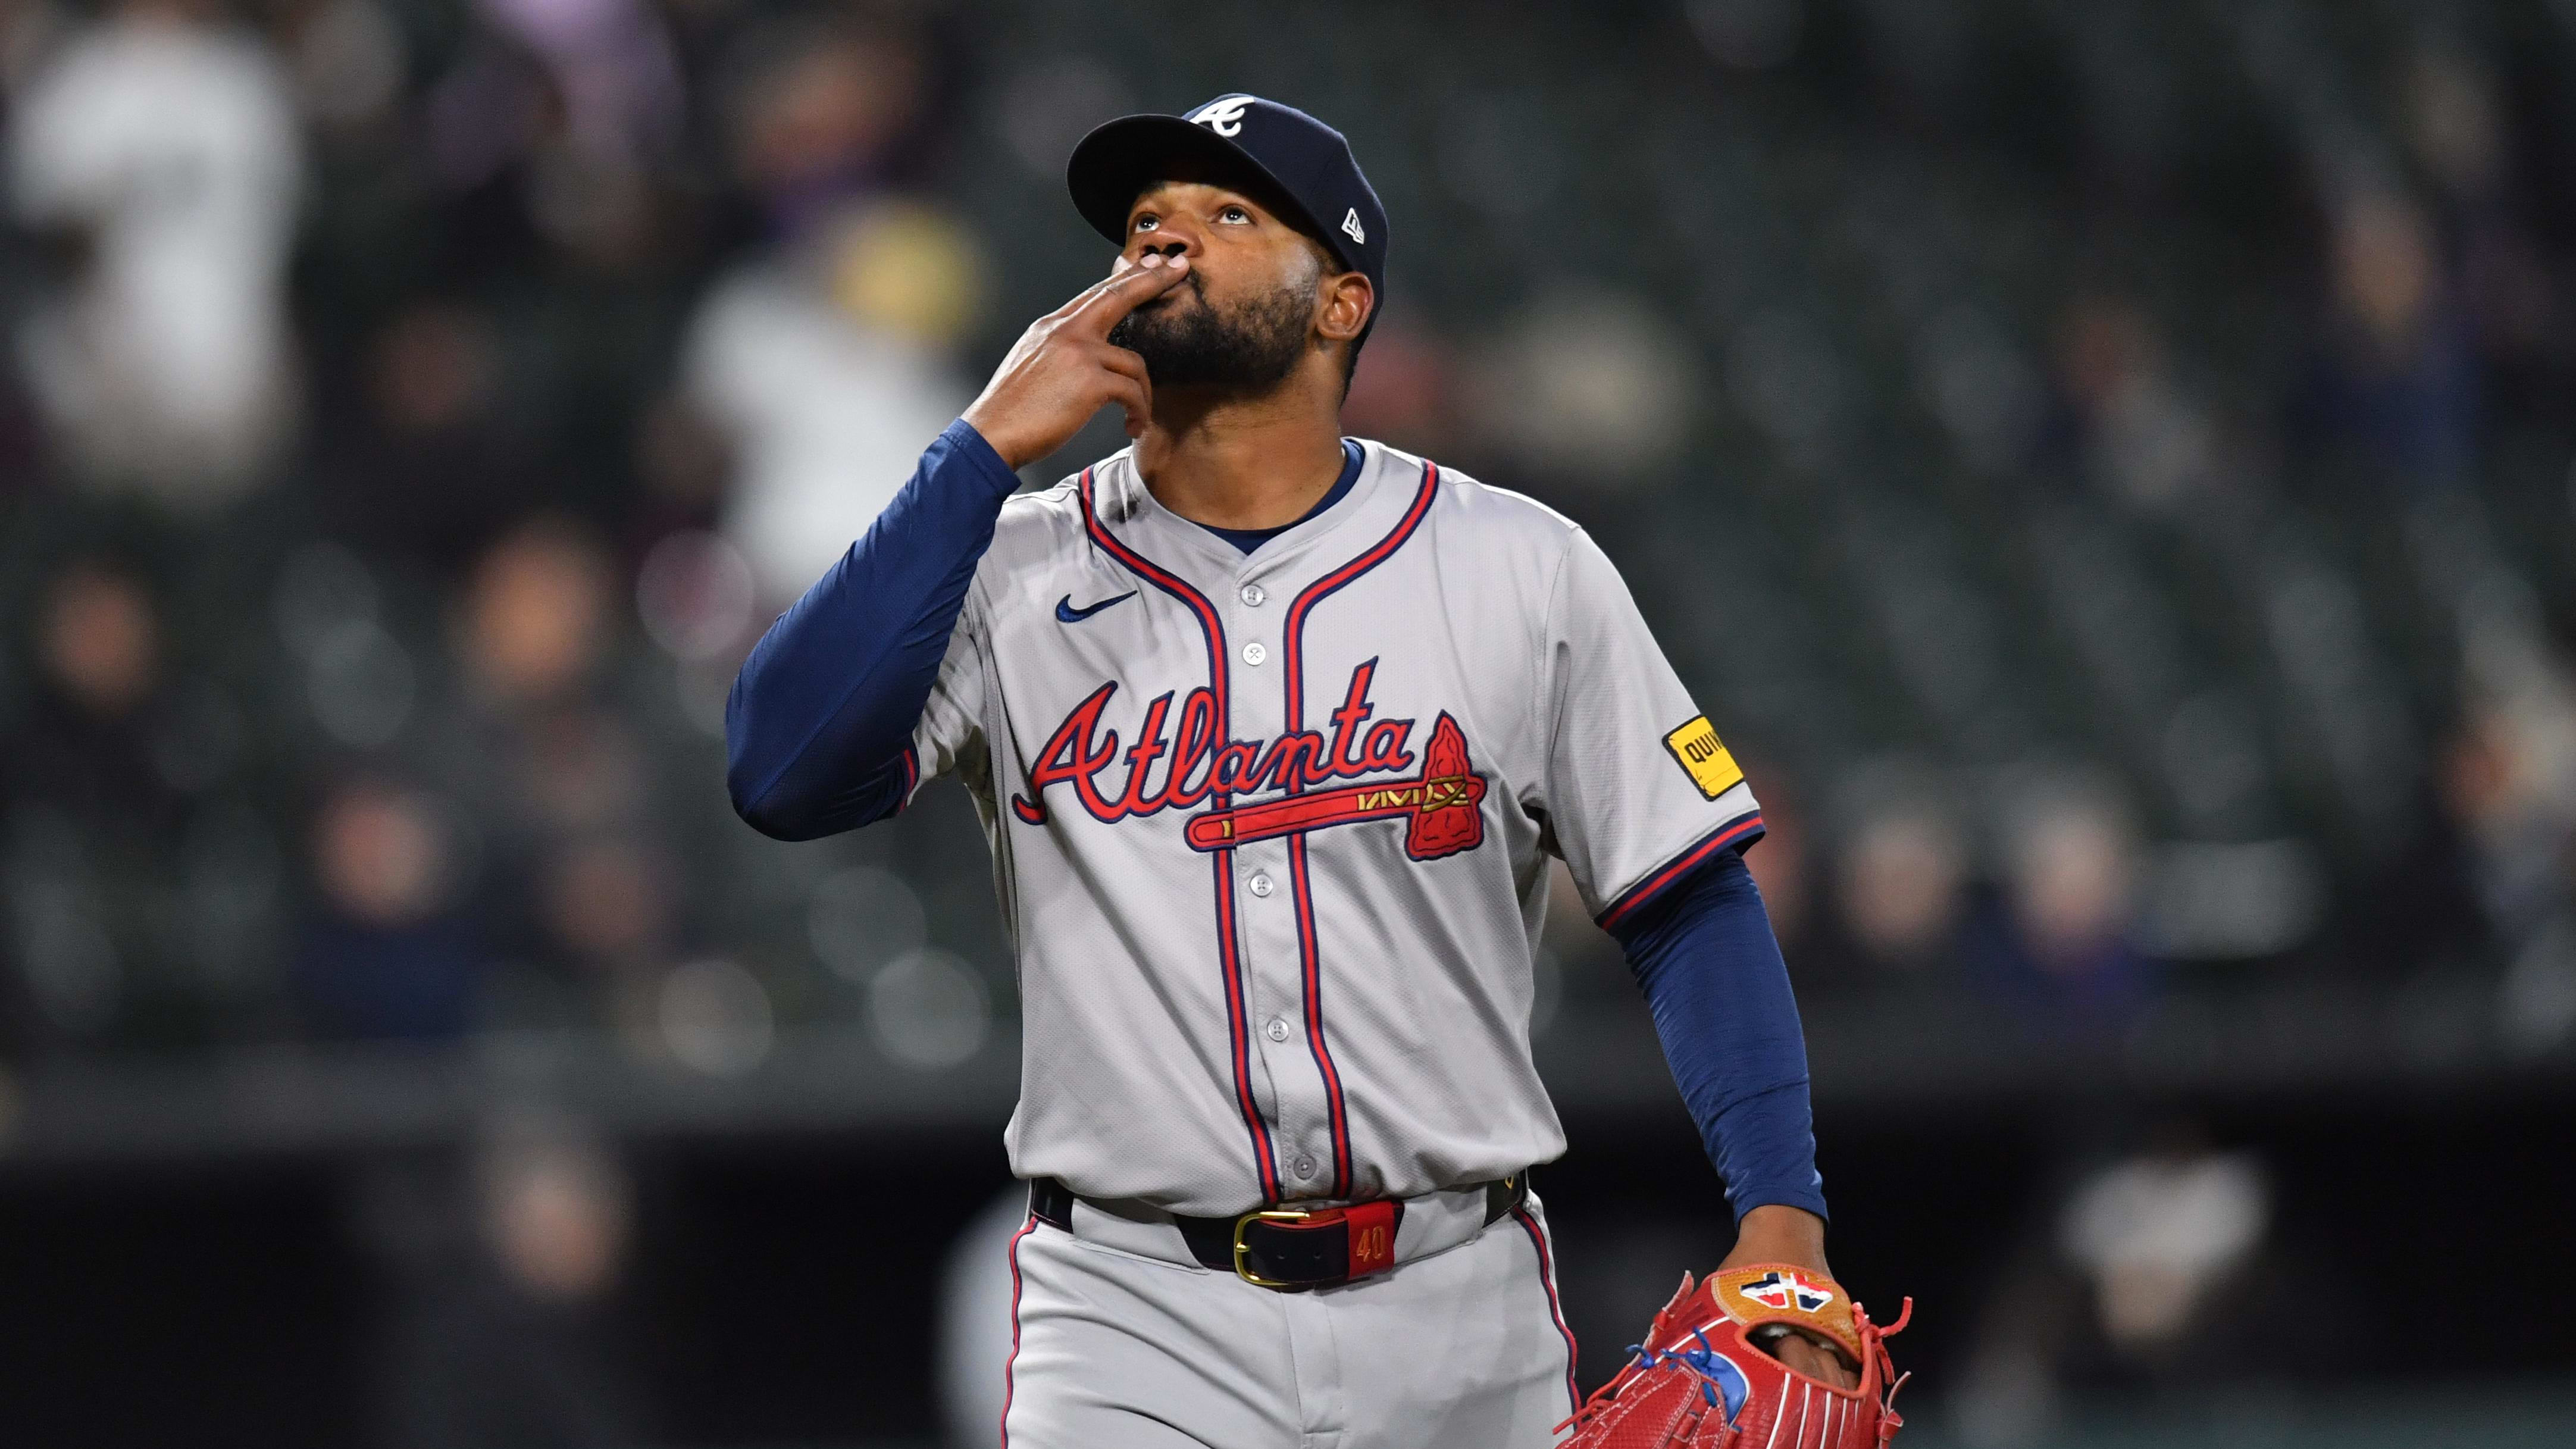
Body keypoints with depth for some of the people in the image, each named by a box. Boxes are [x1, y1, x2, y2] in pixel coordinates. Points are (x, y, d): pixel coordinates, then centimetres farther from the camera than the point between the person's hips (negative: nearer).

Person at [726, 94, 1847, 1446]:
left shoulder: (1522, 572, 5)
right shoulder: (1010, 577, 4)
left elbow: (1690, 905, 5)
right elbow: (780, 774, -12)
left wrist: (1780, 1211, -9)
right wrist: (987, 447, -12)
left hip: (1459, 1327, 1)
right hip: (1138, 1327, -1)